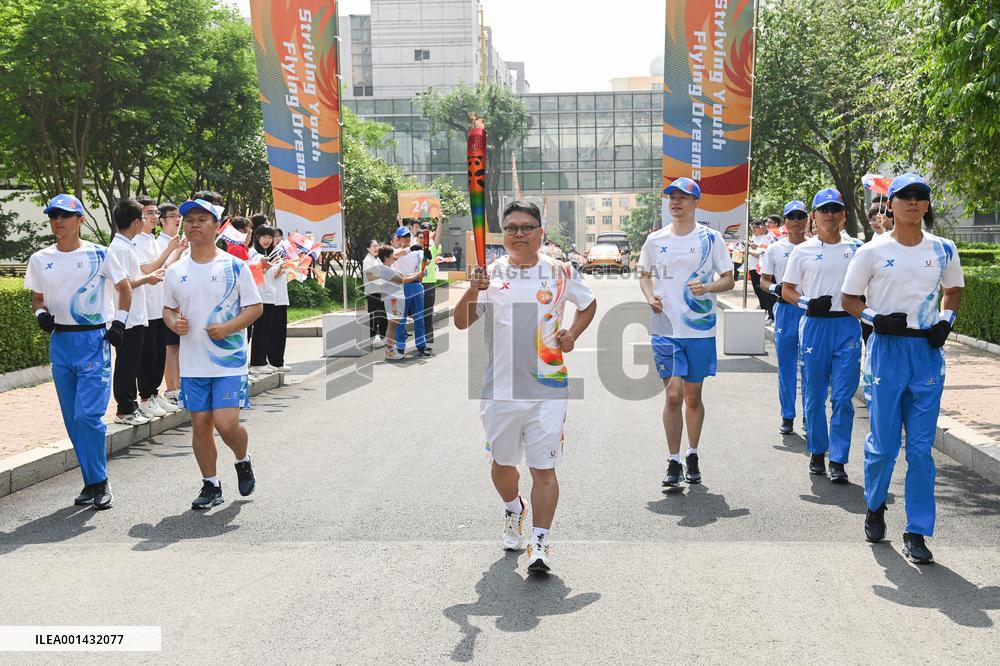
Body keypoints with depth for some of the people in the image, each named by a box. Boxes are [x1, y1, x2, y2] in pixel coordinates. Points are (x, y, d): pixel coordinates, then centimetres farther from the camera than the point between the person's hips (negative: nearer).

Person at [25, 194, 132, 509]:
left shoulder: (99, 255, -3)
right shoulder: (40, 260, 7)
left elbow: (125, 288, 7)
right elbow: (37, 297, 18)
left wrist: (119, 321, -4)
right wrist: (41, 313, -4)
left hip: (95, 341, -5)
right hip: (60, 343, 5)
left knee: (88, 415, -13)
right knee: (72, 419, 8)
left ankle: (99, 482, 3)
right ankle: (92, 482, 19)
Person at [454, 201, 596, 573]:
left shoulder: (559, 273, 1)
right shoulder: (489, 274, 0)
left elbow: (589, 304, 18)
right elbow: (461, 324, -7)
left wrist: (572, 334, 0)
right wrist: (472, 292, -25)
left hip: (547, 388, -2)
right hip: (499, 387, 2)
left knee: (544, 468, -4)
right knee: (502, 462, 18)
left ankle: (540, 542, 4)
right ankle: (514, 510, 46)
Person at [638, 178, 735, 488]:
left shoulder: (711, 238, 0)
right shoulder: (655, 239, 5)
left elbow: (729, 279, 3)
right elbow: (644, 275, 17)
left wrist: (707, 287, -17)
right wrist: (650, 297, -3)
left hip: (700, 329, -1)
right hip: (665, 328, 1)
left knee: (693, 396, 9)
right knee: (673, 395, -4)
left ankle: (692, 457, 27)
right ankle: (673, 462, 5)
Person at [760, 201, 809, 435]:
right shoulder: (775, 249, 6)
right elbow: (764, 281, 8)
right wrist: (775, 289, -14)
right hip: (785, 310, 1)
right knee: (786, 366, 6)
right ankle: (787, 417, 15)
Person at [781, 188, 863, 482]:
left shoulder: (856, 249, 8)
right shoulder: (803, 251, 4)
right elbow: (786, 290, 6)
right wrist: (807, 303, -11)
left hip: (848, 326, 0)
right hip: (814, 325, 0)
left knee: (843, 397, -2)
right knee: (814, 395, 7)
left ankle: (838, 460, 3)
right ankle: (817, 452, 23)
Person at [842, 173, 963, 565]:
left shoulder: (943, 251, 6)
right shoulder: (873, 252, -1)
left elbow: (953, 291, 21)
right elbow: (849, 299, 5)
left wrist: (946, 321, 2)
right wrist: (875, 320, -13)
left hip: (927, 353, 2)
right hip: (886, 351, -2)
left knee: (921, 447, 1)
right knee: (883, 442, 2)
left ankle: (916, 532, 9)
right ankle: (874, 506, 30)